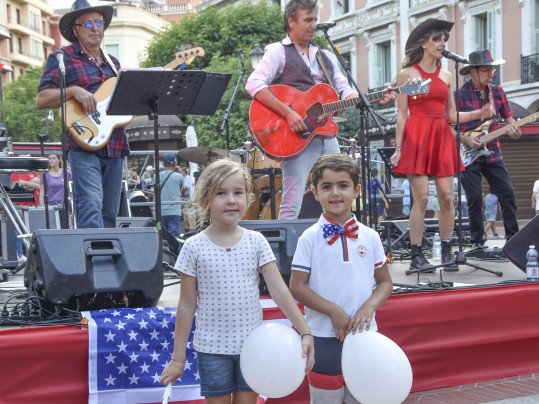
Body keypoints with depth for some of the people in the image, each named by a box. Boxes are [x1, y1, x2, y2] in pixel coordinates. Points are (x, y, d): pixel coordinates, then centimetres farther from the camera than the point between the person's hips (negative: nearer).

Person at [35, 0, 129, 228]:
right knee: (91, 207, -19)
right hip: (84, 146, -6)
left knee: (110, 213, 7)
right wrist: (74, 91, -18)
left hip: (115, 147, 6)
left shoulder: (112, 63, 22)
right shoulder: (62, 58, 4)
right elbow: (41, 99, -4)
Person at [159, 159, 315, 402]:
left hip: (251, 346, 2)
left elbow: (279, 291, -5)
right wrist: (178, 358, 0)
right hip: (212, 348, -1)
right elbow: (187, 305, -2)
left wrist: (305, 332, -13)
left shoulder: (256, 242, -3)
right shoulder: (194, 247, -7)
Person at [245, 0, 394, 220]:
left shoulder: (326, 57, 22)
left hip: (327, 134, 7)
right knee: (291, 206, -13)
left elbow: (345, 92, 19)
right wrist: (288, 113, -23)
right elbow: (254, 85, -14)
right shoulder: (279, 51, 1)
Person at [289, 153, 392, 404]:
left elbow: (385, 282, 9)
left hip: (364, 333, 3)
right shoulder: (310, 239, -5)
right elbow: (296, 287, -7)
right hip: (324, 337, -3)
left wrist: (369, 306, -10)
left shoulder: (369, 237, 3)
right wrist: (333, 311, -15)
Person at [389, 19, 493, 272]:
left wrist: (478, 114, 0)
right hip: (417, 137, -5)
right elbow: (401, 115, -1)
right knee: (421, 198, -9)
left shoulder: (446, 77, 16)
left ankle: (447, 253, 8)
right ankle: (416, 256, -1)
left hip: (442, 137, 5)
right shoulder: (408, 74, 3)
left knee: (446, 196, -1)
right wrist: (398, 149, -8)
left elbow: (451, 115, 15)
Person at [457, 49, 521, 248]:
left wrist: (513, 128, -5)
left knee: (508, 193, -1)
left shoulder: (497, 92, 8)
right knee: (475, 198, -7)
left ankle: (513, 237, 9)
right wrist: (465, 139, -17)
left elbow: (508, 117, 17)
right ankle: (477, 241, 6)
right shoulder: (460, 95, -7)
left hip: (492, 154, 5)